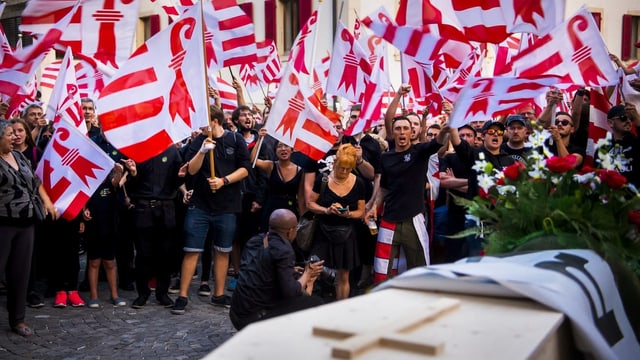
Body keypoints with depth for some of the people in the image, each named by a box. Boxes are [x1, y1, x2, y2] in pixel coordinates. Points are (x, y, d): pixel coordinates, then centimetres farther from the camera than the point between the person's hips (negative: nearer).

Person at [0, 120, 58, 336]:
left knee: (20, 272, 11)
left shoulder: (18, 156, 13)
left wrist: (47, 201, 17)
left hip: (26, 223, 6)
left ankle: (18, 319, 22)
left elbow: (35, 181, 21)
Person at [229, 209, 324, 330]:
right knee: (315, 302, -2)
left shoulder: (254, 240, 6)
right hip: (255, 319, -8)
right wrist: (307, 274, -2)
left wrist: (290, 272, 22)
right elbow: (290, 292, -19)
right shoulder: (283, 251, -16)